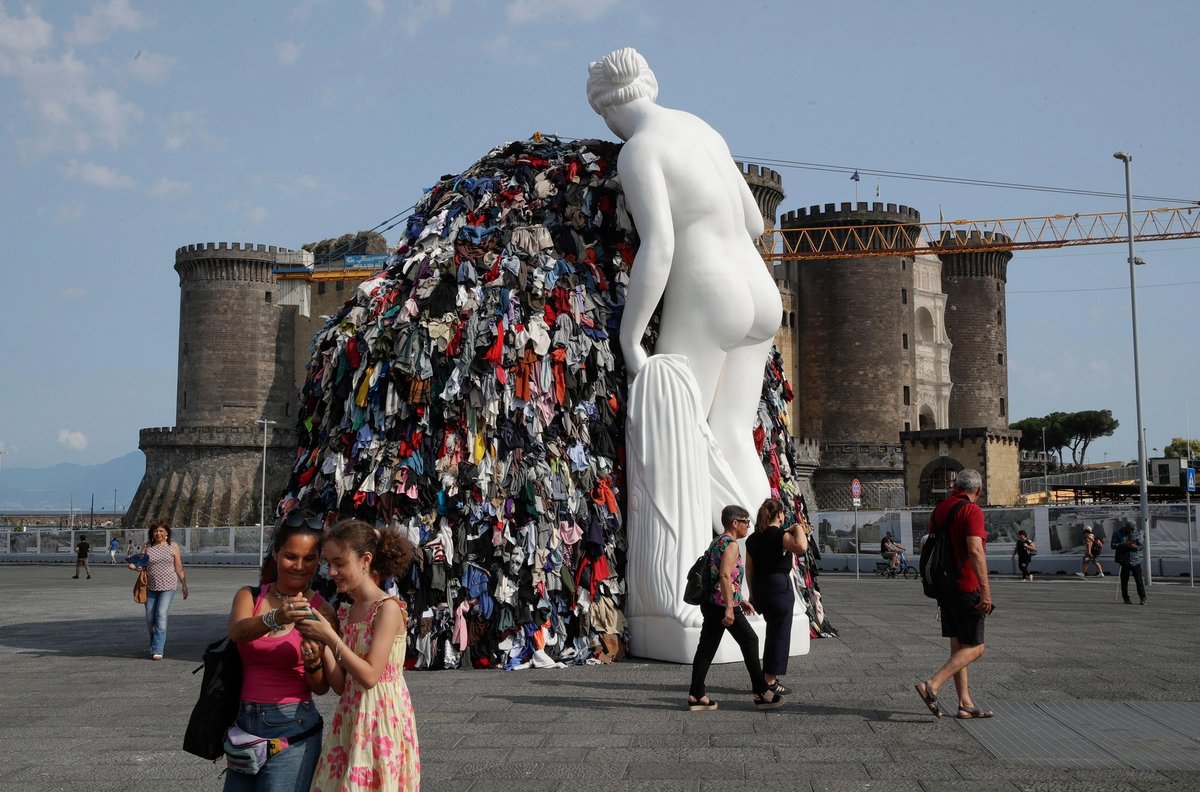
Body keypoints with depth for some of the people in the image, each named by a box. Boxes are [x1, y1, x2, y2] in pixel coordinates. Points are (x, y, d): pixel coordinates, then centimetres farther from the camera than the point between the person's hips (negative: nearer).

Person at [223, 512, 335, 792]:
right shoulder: (249, 596, 4)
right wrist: (275, 618, -40)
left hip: (291, 728, -3)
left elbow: (321, 687, -2)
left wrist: (313, 663, -25)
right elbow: (237, 632, -20)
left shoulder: (321, 611, -5)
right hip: (245, 723, 3)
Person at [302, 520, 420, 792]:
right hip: (351, 720, 7)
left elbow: (370, 676, -17)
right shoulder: (345, 613, 10)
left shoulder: (388, 609, -12)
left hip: (382, 720, -7)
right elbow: (341, 685, 8)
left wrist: (330, 637, -17)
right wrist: (322, 646, -6)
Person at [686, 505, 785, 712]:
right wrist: (730, 608, -26)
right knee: (750, 642, 1)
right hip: (724, 604, -9)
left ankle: (696, 695, 7)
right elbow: (725, 576, -24)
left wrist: (740, 601, 28)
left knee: (706, 647, 7)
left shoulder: (716, 542, 18)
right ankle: (761, 693, 5)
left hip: (710, 603, 9)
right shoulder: (731, 545, -12)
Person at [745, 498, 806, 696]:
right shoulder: (780, 534, -12)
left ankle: (767, 677, 25)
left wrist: (752, 593, 20)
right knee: (780, 634, 2)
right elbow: (801, 547, -32)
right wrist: (798, 529, -14)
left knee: (773, 631, 21)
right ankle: (770, 681, 4)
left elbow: (749, 569, 13)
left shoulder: (753, 538, 10)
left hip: (760, 588, 8)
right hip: (780, 586, -8)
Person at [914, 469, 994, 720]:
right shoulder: (972, 511, -13)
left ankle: (965, 704, 13)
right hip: (966, 588, -8)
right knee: (974, 648, -2)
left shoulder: (940, 509, 12)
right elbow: (975, 551, -24)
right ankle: (932, 685, -16)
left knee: (958, 647, 12)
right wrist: (986, 590, -24)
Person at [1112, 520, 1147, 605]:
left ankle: (1142, 598, 1)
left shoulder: (1137, 533, 7)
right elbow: (1113, 545, -5)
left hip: (1135, 560, 0)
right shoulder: (1118, 534, 2)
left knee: (1139, 580, -4)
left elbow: (1141, 546, 2)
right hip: (1124, 561, 0)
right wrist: (1125, 544, -18)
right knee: (1124, 581, 2)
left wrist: (1135, 547, -21)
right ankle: (1126, 599, 12)